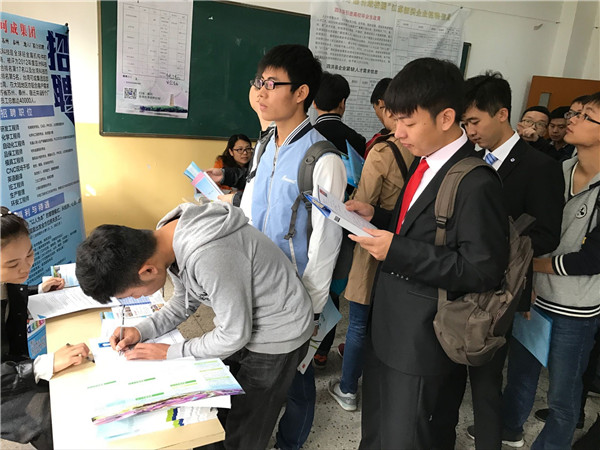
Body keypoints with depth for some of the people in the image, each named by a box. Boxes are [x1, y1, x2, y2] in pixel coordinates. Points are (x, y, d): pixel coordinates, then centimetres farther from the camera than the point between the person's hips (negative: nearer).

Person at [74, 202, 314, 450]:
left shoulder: (209, 257, -39)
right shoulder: (168, 238, -10)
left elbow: (235, 335, -25)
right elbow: (185, 300, 7)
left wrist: (171, 352, -14)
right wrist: (141, 331, -5)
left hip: (277, 334, -7)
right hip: (240, 324, 7)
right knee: (221, 411, 22)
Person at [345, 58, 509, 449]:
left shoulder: (476, 184, -23)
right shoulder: (424, 163, 5)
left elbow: (484, 271, -23)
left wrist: (398, 251, -27)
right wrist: (376, 217, -2)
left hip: (421, 337, -8)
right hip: (387, 323, 8)